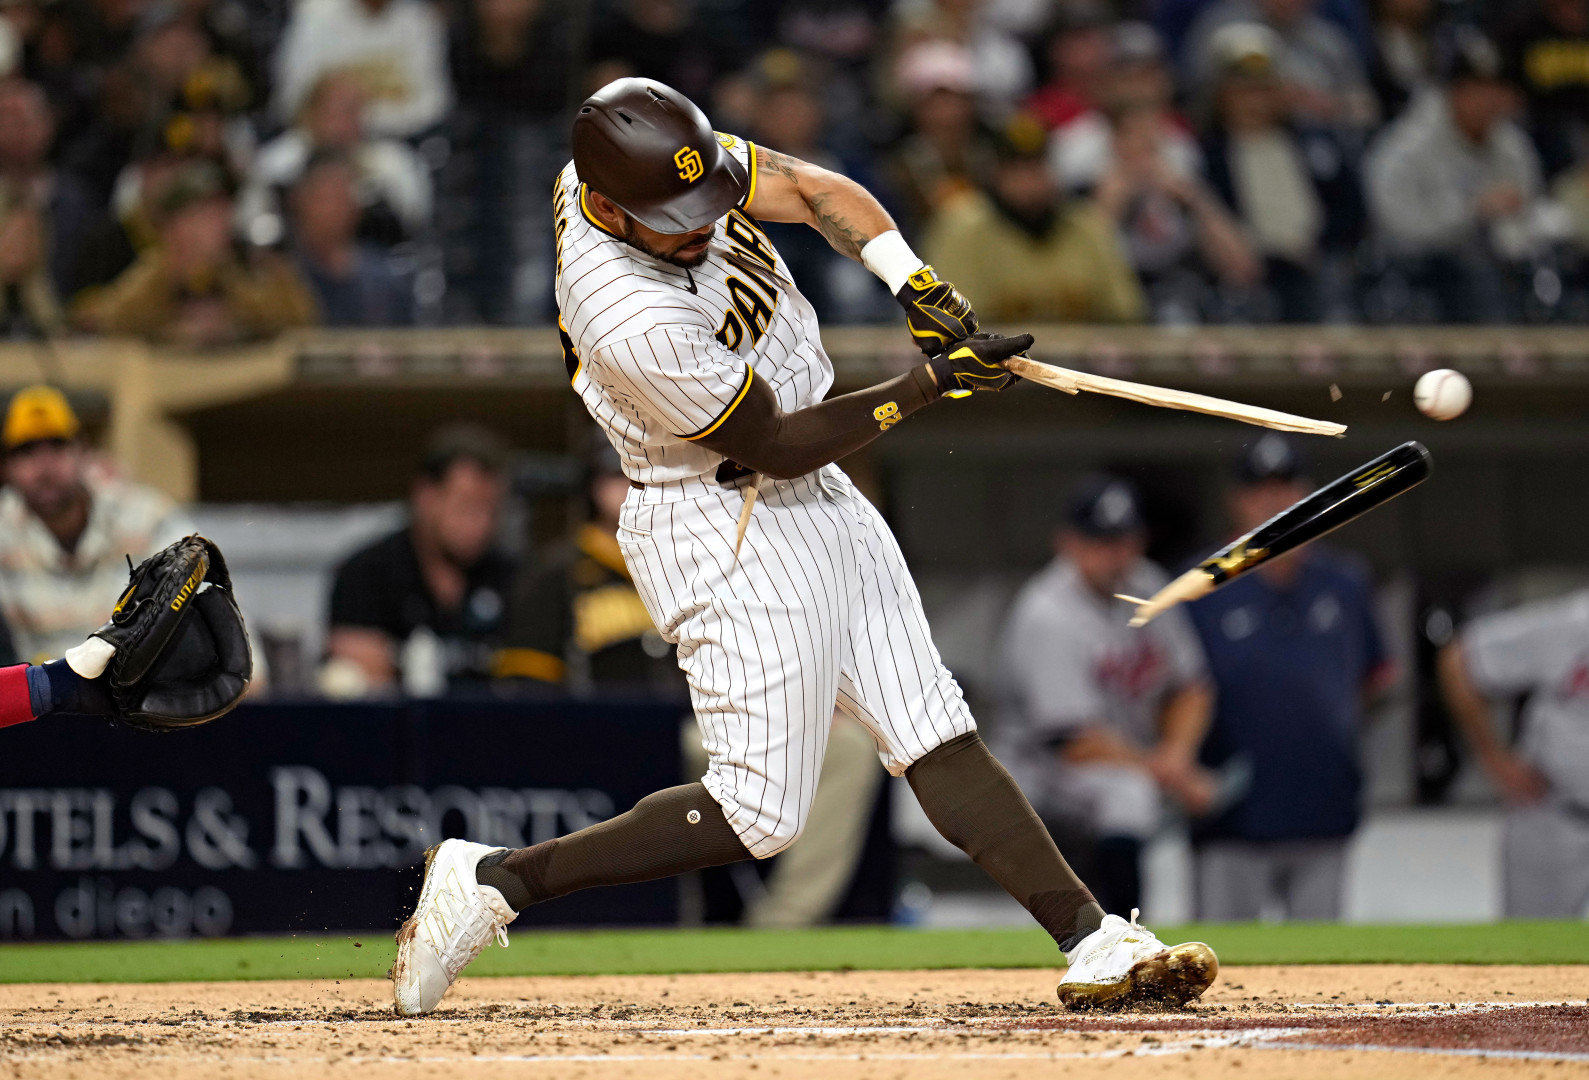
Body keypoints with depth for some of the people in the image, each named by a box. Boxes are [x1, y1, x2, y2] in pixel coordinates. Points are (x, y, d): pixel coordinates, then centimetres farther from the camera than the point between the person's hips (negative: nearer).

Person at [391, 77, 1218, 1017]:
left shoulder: (666, 159, -10)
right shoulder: (633, 327, -32)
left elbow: (817, 190, 3)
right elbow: (780, 445, -20)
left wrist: (917, 285, -13)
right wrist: (932, 384, -15)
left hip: (819, 510, 9)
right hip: (726, 530, -9)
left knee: (939, 735, 5)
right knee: (760, 813, -7)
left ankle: (1093, 942, 3)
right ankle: (493, 879, 0)